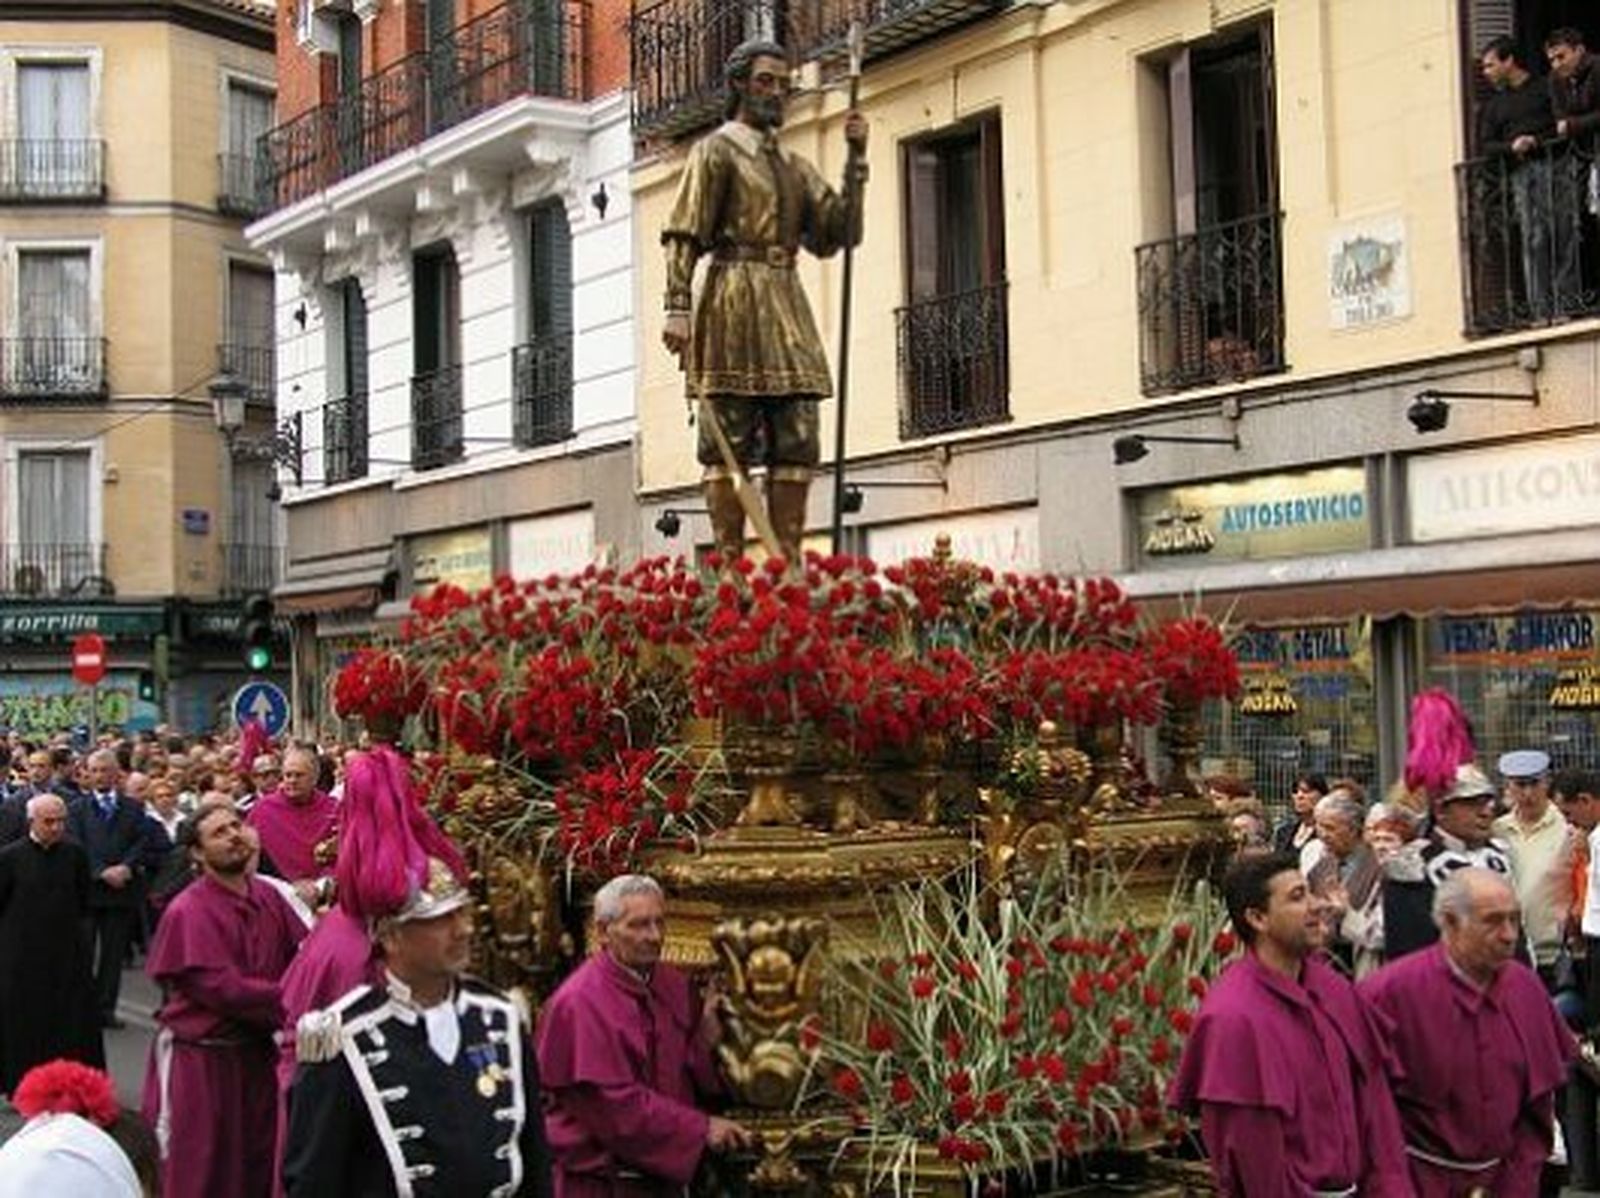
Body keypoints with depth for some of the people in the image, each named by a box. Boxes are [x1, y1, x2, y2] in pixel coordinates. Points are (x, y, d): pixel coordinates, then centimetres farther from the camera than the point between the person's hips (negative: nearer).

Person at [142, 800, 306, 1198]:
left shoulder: (267, 897, 4)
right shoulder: (188, 911, -17)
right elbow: (222, 989, -21)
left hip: (257, 1054, 6)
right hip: (201, 1060, -6)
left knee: (260, 1165, 14)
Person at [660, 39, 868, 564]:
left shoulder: (795, 167, 23)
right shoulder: (716, 151, 5)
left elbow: (842, 232, 13)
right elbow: (684, 236, -5)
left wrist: (856, 159, 5)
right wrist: (677, 308, -17)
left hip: (788, 304, 6)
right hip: (735, 302, -6)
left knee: (797, 442, 1)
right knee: (730, 445, -7)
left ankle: (787, 563, 3)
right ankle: (729, 564, -8)